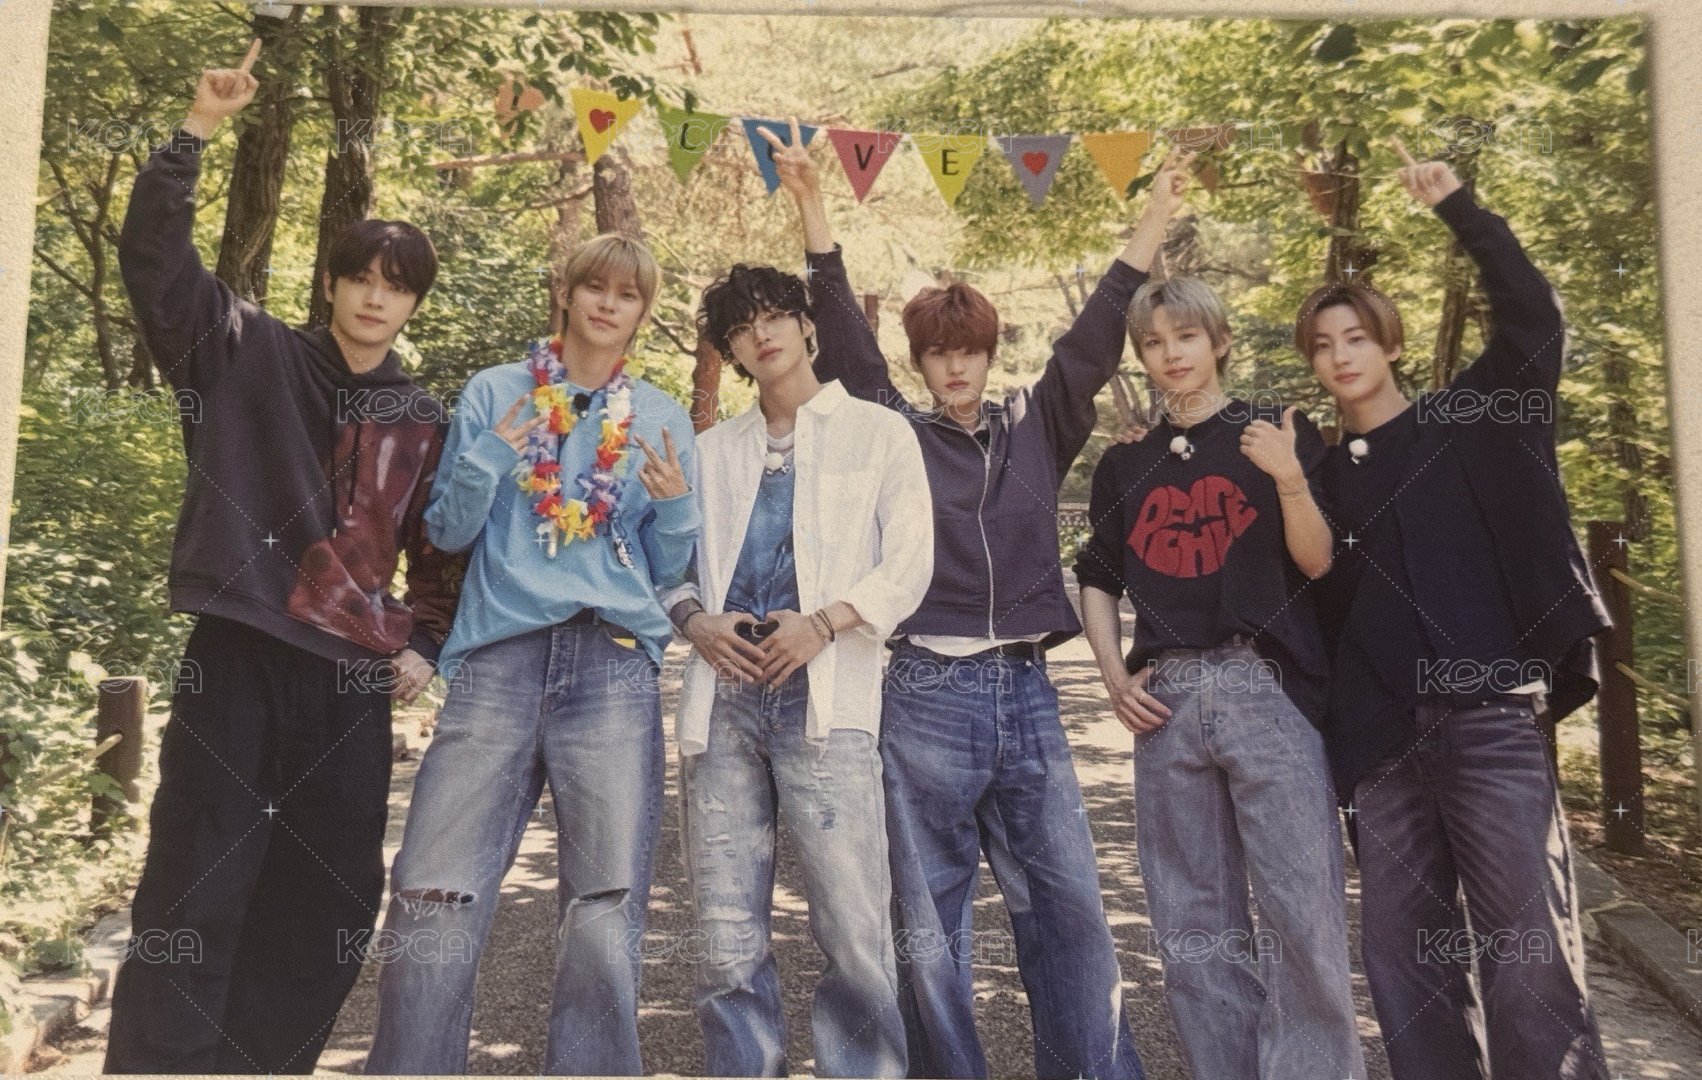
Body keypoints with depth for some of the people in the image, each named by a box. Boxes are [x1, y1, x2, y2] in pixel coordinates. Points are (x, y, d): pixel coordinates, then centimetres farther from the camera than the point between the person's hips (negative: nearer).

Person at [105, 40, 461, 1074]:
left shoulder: (426, 423, 11)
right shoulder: (250, 354, 6)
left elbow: (444, 552, 18)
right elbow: (155, 255, -4)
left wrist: (428, 646, 7)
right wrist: (197, 131, -13)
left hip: (353, 680, 3)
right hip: (235, 660, -2)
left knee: (330, 905, 6)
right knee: (194, 895, -2)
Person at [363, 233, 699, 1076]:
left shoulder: (662, 419, 16)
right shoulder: (494, 391, 13)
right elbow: (448, 531, 10)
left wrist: (676, 505, -5)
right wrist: (491, 457, -6)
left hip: (615, 666, 1)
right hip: (500, 659, 0)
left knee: (604, 912, -6)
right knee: (434, 902, -7)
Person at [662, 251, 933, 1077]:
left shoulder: (877, 432, 12)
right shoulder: (713, 450, 22)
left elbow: (908, 564, 3)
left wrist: (824, 623, -11)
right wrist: (695, 621, -2)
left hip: (823, 693, -3)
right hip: (725, 694, 3)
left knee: (854, 928, -7)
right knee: (727, 937, 3)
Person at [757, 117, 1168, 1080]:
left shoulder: (1036, 429, 10)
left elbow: (1095, 340, 6)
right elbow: (845, 335, -3)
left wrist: (1155, 221, 2)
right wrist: (813, 208, -9)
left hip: (1027, 693, 2)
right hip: (926, 697, -2)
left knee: (1070, 909, 4)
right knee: (929, 921, 6)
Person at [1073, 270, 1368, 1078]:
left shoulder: (1278, 433, 6)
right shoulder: (1124, 466, 15)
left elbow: (1317, 563, -1)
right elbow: (1097, 581, 20)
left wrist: (1291, 480, -18)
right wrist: (1114, 675, 5)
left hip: (1268, 690, -3)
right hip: (1166, 700, 4)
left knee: (1304, 916, -7)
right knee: (1192, 927, 8)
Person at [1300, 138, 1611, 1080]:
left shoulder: (1471, 422, 7)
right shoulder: (1322, 472, 16)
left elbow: (1533, 316, -7)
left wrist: (1457, 207, -8)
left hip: (1488, 717, -3)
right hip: (1379, 736, 4)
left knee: (1530, 957, -6)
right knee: (1405, 961, 6)